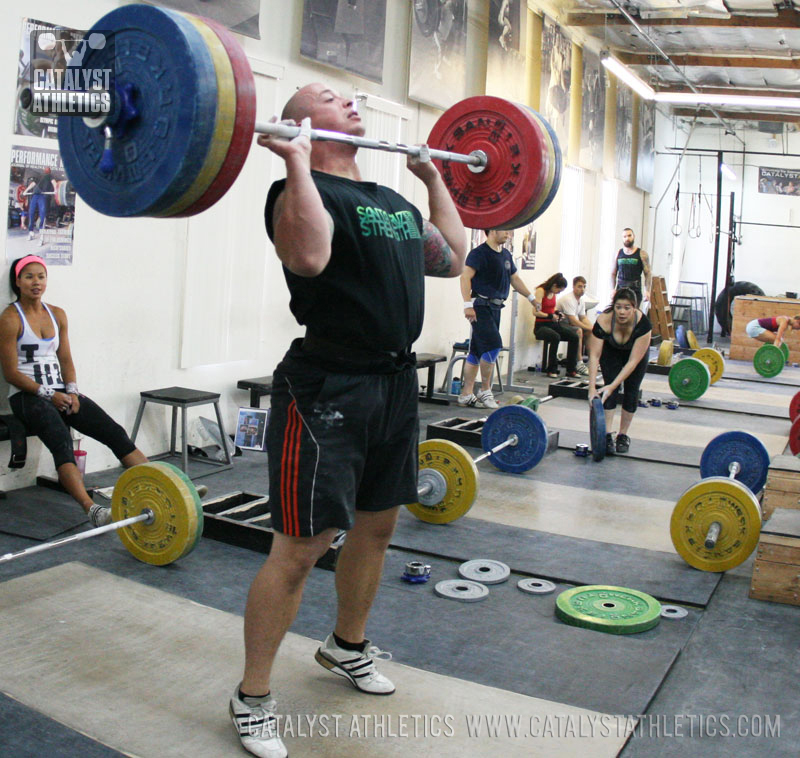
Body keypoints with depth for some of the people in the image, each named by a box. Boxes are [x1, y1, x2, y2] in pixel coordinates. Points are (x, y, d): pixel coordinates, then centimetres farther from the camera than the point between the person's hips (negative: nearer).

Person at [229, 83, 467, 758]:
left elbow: (452, 258, 23)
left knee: (376, 525, 20)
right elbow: (309, 256, -31)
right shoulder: (303, 192, -10)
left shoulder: (394, 201, 17)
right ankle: (252, 699, 11)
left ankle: (347, 646, 42)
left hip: (395, 385, 9)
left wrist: (434, 178, 28)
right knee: (301, 546, -5)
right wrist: (297, 162, -25)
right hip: (328, 390, -8)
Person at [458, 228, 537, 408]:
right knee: (493, 344, -15)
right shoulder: (479, 253, -11)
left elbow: (514, 278, 27)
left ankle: (466, 395, 12)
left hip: (495, 307, 8)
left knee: (477, 351, 9)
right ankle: (485, 392, -3)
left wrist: (531, 298, 25)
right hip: (481, 306, -8)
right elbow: (465, 277, -22)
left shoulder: (506, 255, 15)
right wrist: (468, 304, -31)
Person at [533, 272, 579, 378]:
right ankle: (551, 370, -25)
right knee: (555, 337, -37)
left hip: (553, 324, 8)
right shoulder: (541, 291, -9)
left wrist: (557, 314, 8)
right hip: (541, 325, -8)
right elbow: (536, 312, -16)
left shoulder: (553, 293, 14)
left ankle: (571, 369, -9)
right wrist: (550, 316, -19)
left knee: (574, 336, -14)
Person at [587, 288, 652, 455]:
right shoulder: (603, 321, -37)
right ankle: (607, 435, -17)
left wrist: (613, 386, -42)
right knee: (610, 389, -16)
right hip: (611, 351, 0)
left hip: (636, 351, 0)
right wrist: (592, 388, -43)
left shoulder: (643, 324, -39)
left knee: (631, 391, -5)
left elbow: (633, 361, -36)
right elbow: (594, 356, -35)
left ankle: (623, 435, 9)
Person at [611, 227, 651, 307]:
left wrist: (647, 291, -12)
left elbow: (648, 274, -1)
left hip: (635, 290, -3)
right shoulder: (618, 253, 10)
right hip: (620, 289, 3)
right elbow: (613, 274, 12)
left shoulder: (642, 254, 1)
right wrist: (613, 289, 1)